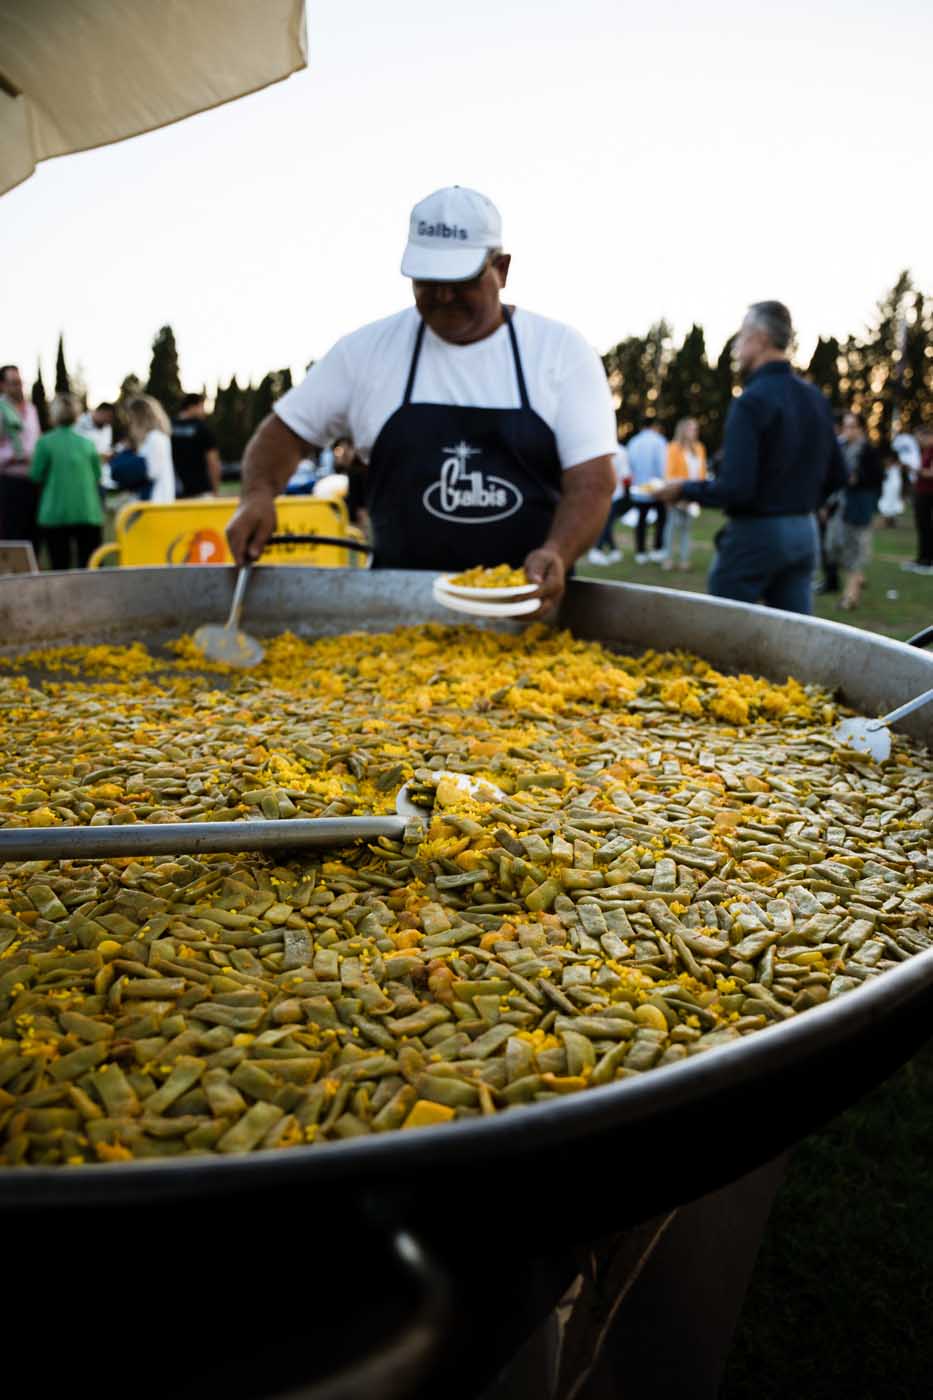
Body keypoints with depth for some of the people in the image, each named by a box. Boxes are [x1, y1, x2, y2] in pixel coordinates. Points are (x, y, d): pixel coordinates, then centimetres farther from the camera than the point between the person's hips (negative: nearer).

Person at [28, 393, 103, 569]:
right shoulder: (88, 443, 3)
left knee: (60, 566, 3)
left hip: (55, 514, -1)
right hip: (88, 513, 2)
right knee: (89, 567, 3)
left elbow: (36, 476, 0)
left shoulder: (45, 442, -4)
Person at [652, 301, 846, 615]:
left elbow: (735, 489, -21)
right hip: (804, 532, 7)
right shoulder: (816, 398, 7)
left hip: (755, 533, -7)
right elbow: (836, 477, 12)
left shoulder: (751, 401, -16)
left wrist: (683, 490, -7)